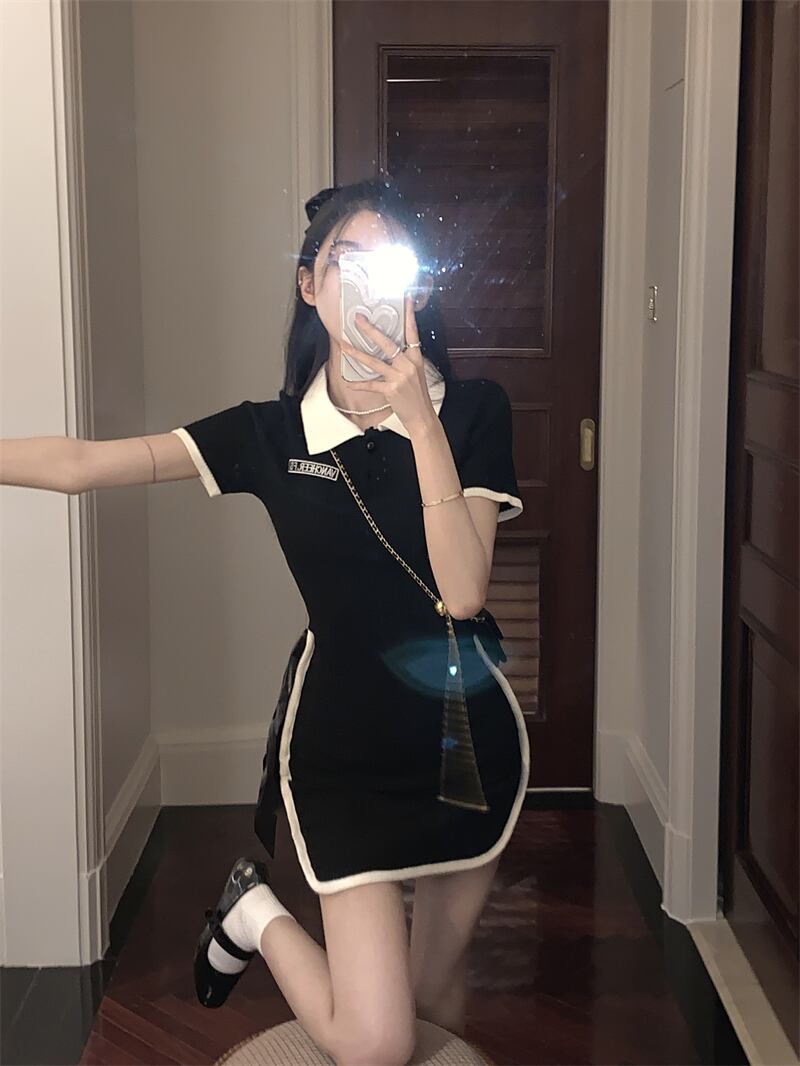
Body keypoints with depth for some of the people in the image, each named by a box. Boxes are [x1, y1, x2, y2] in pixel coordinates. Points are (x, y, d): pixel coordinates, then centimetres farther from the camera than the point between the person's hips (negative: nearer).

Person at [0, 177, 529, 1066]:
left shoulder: (473, 411, -8)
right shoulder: (271, 432, -5)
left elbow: (462, 591, -20)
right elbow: (80, 464, -9)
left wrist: (419, 417, -26)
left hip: (468, 732, 1)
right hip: (342, 743, -1)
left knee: (436, 992, 16)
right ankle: (255, 915, 21)